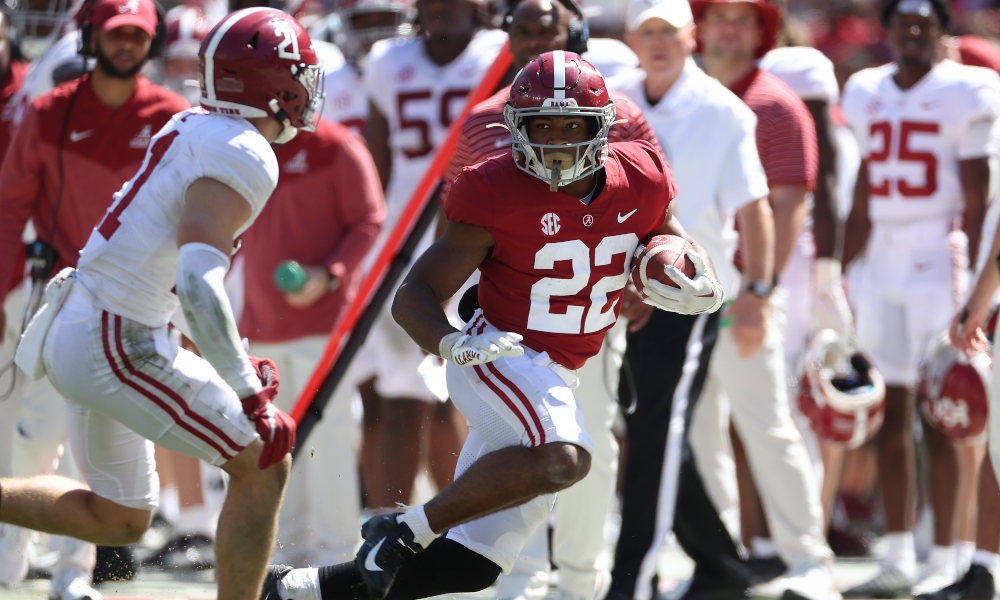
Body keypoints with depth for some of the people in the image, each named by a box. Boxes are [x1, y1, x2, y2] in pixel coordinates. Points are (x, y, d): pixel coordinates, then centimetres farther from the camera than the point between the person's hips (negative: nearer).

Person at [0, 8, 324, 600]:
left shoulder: (191, 130, 13)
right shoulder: (244, 158, -17)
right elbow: (198, 283, -29)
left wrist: (237, 367, 21)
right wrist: (250, 395, -27)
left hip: (76, 329, 9)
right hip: (120, 347, -9)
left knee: (118, 520, 20)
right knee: (264, 467, -2)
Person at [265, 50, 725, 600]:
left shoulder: (637, 181, 0)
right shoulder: (499, 197, -15)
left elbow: (680, 247, 20)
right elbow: (413, 296, -13)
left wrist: (701, 288, -5)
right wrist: (452, 344, -34)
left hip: (554, 383, 6)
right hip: (497, 360, -6)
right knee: (562, 460, -38)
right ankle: (405, 530, -24)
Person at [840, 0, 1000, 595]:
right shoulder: (868, 93, 13)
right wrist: (843, 279, 15)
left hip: (940, 259, -6)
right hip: (881, 262, 6)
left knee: (940, 417, -5)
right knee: (892, 413, 6)